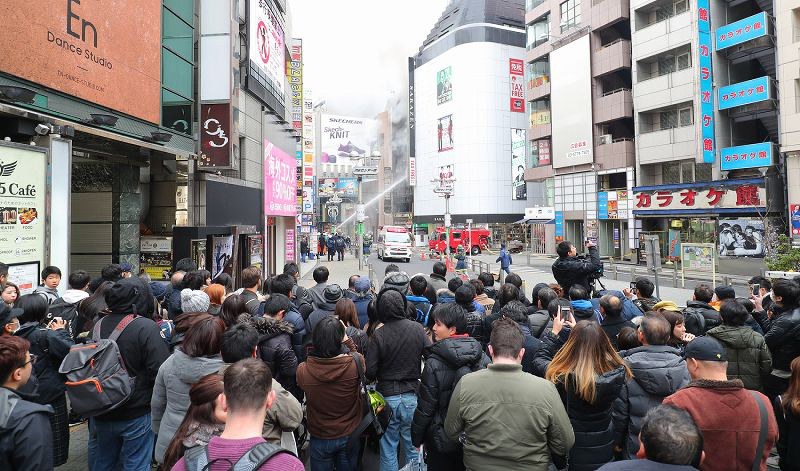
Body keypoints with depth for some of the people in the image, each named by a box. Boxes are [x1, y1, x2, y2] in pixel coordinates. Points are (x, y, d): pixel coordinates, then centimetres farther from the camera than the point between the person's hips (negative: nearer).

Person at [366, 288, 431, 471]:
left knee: (388, 450, 13)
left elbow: (370, 372, -11)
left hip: (387, 396, -1)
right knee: (413, 446, 16)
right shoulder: (417, 329, -9)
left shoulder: (378, 335, -13)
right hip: (412, 396, 2)